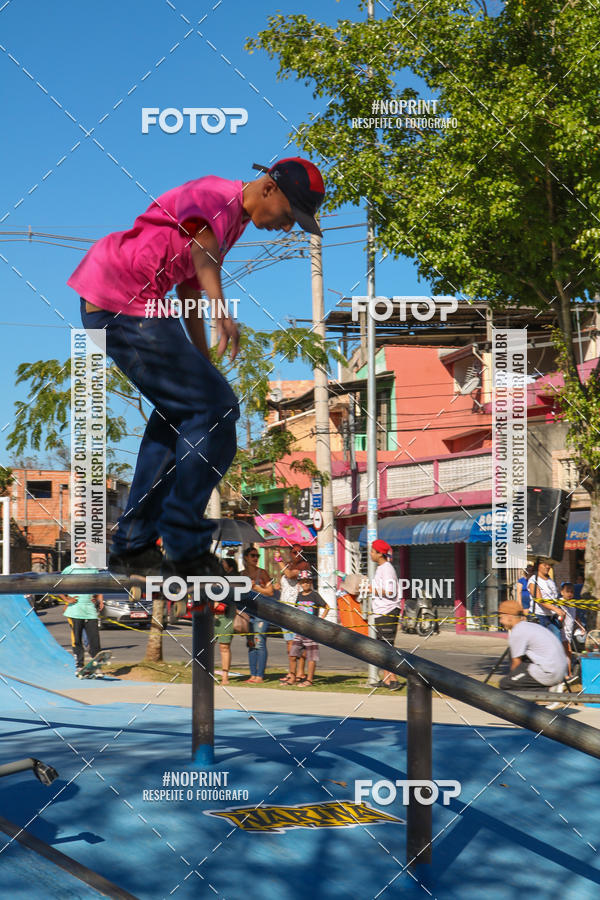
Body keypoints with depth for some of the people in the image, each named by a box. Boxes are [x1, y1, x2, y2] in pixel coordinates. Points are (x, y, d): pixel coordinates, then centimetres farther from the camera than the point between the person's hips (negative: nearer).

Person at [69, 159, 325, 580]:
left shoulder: (236, 221, 19)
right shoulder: (216, 196, -14)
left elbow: (190, 288, 29)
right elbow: (202, 244, -37)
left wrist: (205, 365, 31)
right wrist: (221, 309, -53)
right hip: (125, 305, -11)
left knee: (180, 409, 20)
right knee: (216, 410, -10)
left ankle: (133, 545, 26)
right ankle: (186, 552, -3)